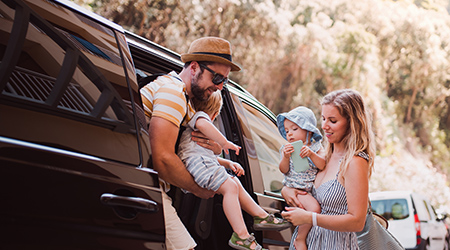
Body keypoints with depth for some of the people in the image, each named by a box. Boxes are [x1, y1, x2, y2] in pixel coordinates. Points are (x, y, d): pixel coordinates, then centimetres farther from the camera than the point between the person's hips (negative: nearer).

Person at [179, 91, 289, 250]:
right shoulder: (200, 115, 5)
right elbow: (202, 124, -25)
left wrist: (228, 163, 26)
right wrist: (224, 142, -21)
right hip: (196, 161, -11)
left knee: (235, 183, 15)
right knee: (230, 187, -22)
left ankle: (261, 216, 19)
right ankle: (241, 236, -28)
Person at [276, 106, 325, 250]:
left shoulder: (316, 147, 6)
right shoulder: (287, 148, 6)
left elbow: (323, 166, -10)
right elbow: (284, 170, -3)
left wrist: (311, 154, -26)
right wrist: (286, 157, -22)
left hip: (312, 188, 4)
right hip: (295, 188, -4)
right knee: (314, 208, -26)